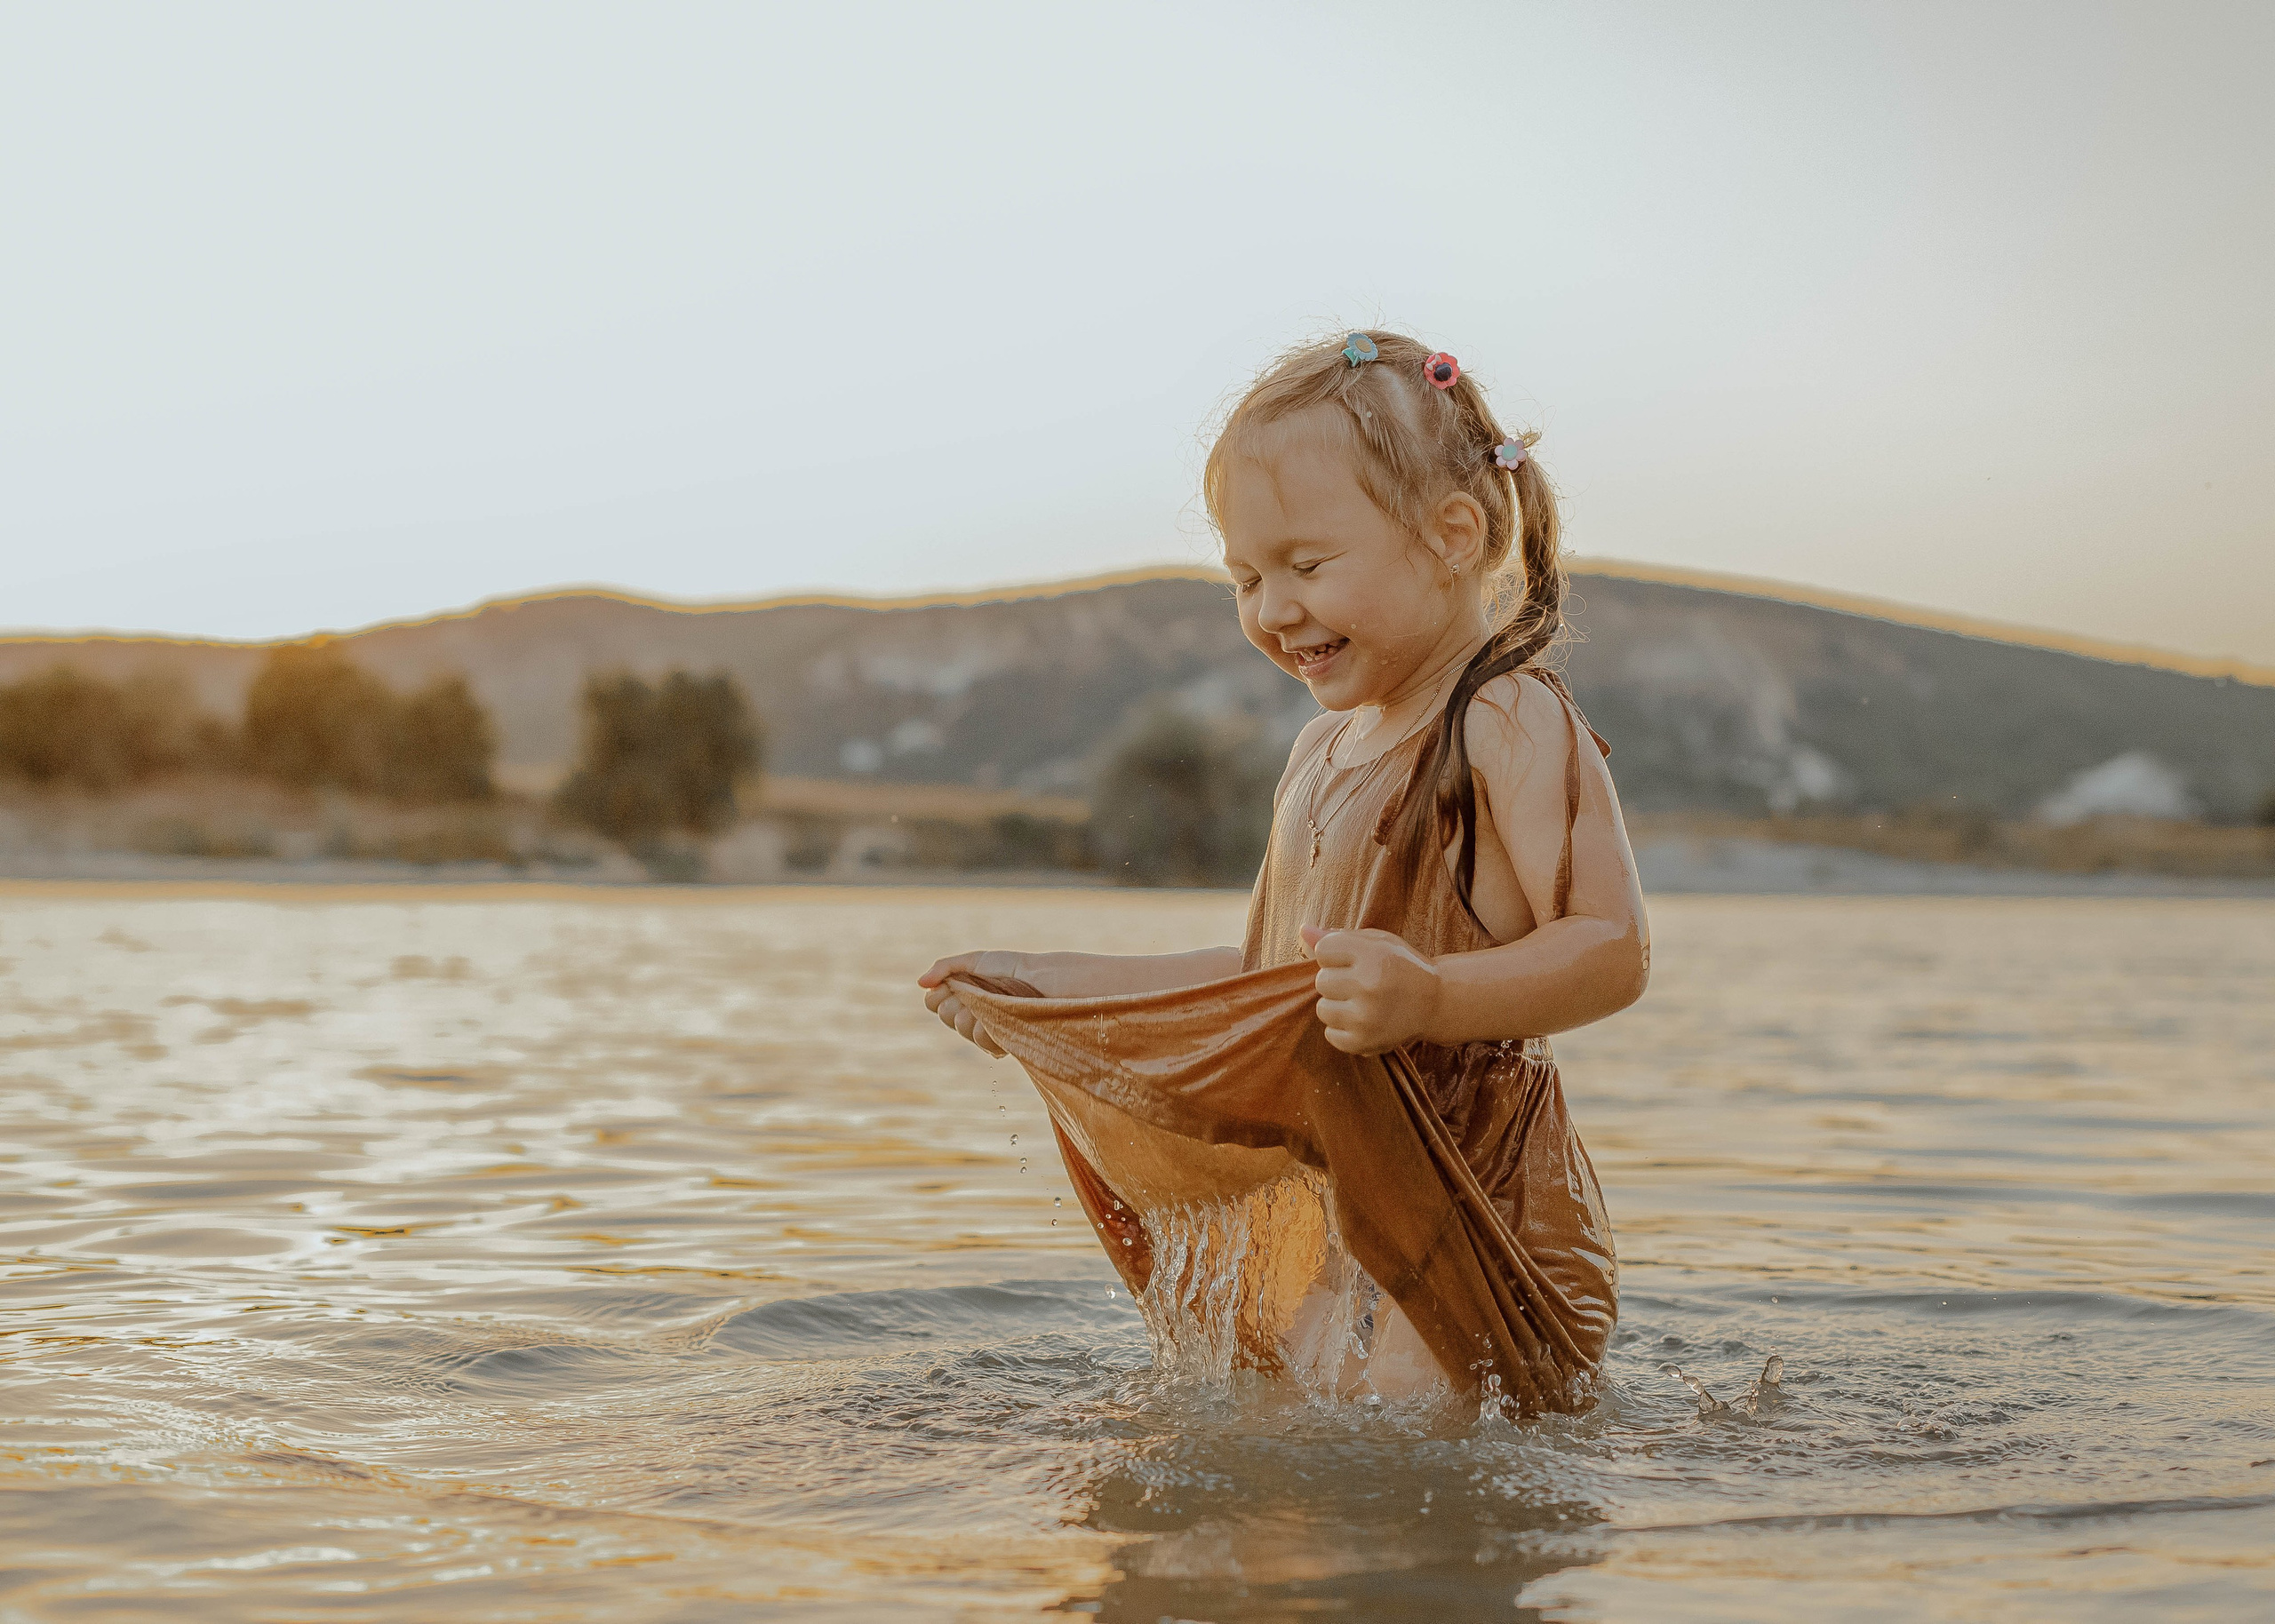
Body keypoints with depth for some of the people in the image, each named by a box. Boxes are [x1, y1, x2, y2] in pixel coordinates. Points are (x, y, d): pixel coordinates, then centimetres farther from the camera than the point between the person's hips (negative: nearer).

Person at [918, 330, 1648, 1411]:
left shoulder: (1510, 726, -10)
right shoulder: (1323, 749, 16)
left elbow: (1612, 949, -19)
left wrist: (1433, 1000, -36)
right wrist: (1042, 992, 23)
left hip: (1471, 1214, -8)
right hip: (1318, 1211, 8)